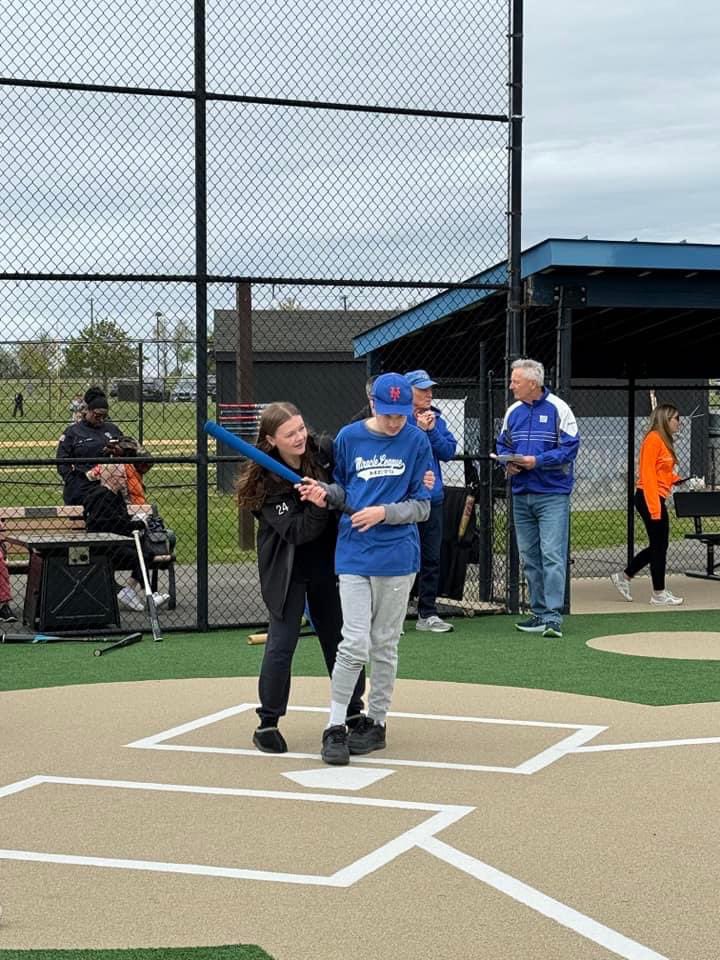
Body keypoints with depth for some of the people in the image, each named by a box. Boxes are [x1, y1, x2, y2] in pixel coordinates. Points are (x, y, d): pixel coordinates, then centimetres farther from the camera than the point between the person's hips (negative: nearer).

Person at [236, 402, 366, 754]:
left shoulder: (325, 453, -10)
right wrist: (320, 504, -39)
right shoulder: (264, 482, -20)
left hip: (328, 564, 4)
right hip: (287, 571, -4)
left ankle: (353, 714, 26)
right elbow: (296, 532, -25)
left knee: (342, 639, 11)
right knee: (281, 643, -6)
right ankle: (268, 724, 8)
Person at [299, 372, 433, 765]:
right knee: (355, 643, -8)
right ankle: (335, 727, 1)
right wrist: (324, 492, -9)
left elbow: (421, 507, 0)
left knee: (384, 645, 9)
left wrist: (384, 512, -15)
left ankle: (375, 722, 23)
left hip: (397, 555, 0)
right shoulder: (349, 437, 1)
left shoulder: (416, 441, -2)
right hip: (353, 553, 0)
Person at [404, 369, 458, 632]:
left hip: (432, 499, 6)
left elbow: (448, 452, 3)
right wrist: (419, 429, -18)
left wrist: (431, 431, -9)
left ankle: (427, 614, 18)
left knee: (432, 558, 10)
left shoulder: (436, 420, 11)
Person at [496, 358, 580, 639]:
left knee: (552, 555, -11)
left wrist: (537, 461, -18)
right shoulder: (513, 411, 12)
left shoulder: (558, 409, -6)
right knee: (529, 557, 10)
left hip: (552, 494, -6)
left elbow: (569, 448, -10)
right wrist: (508, 462, -1)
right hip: (521, 495, 7)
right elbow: (503, 444, 21)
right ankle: (539, 613, 19)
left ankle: (553, 616, -11)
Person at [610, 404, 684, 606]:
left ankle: (624, 576, 23)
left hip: (657, 499, 10)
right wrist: (654, 507, -22)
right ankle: (659, 594, 8)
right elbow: (647, 474, -19)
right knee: (659, 545, -1)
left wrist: (676, 479, 3)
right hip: (650, 498, -10)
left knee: (658, 545, 14)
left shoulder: (663, 440, 15)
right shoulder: (653, 439, -14)